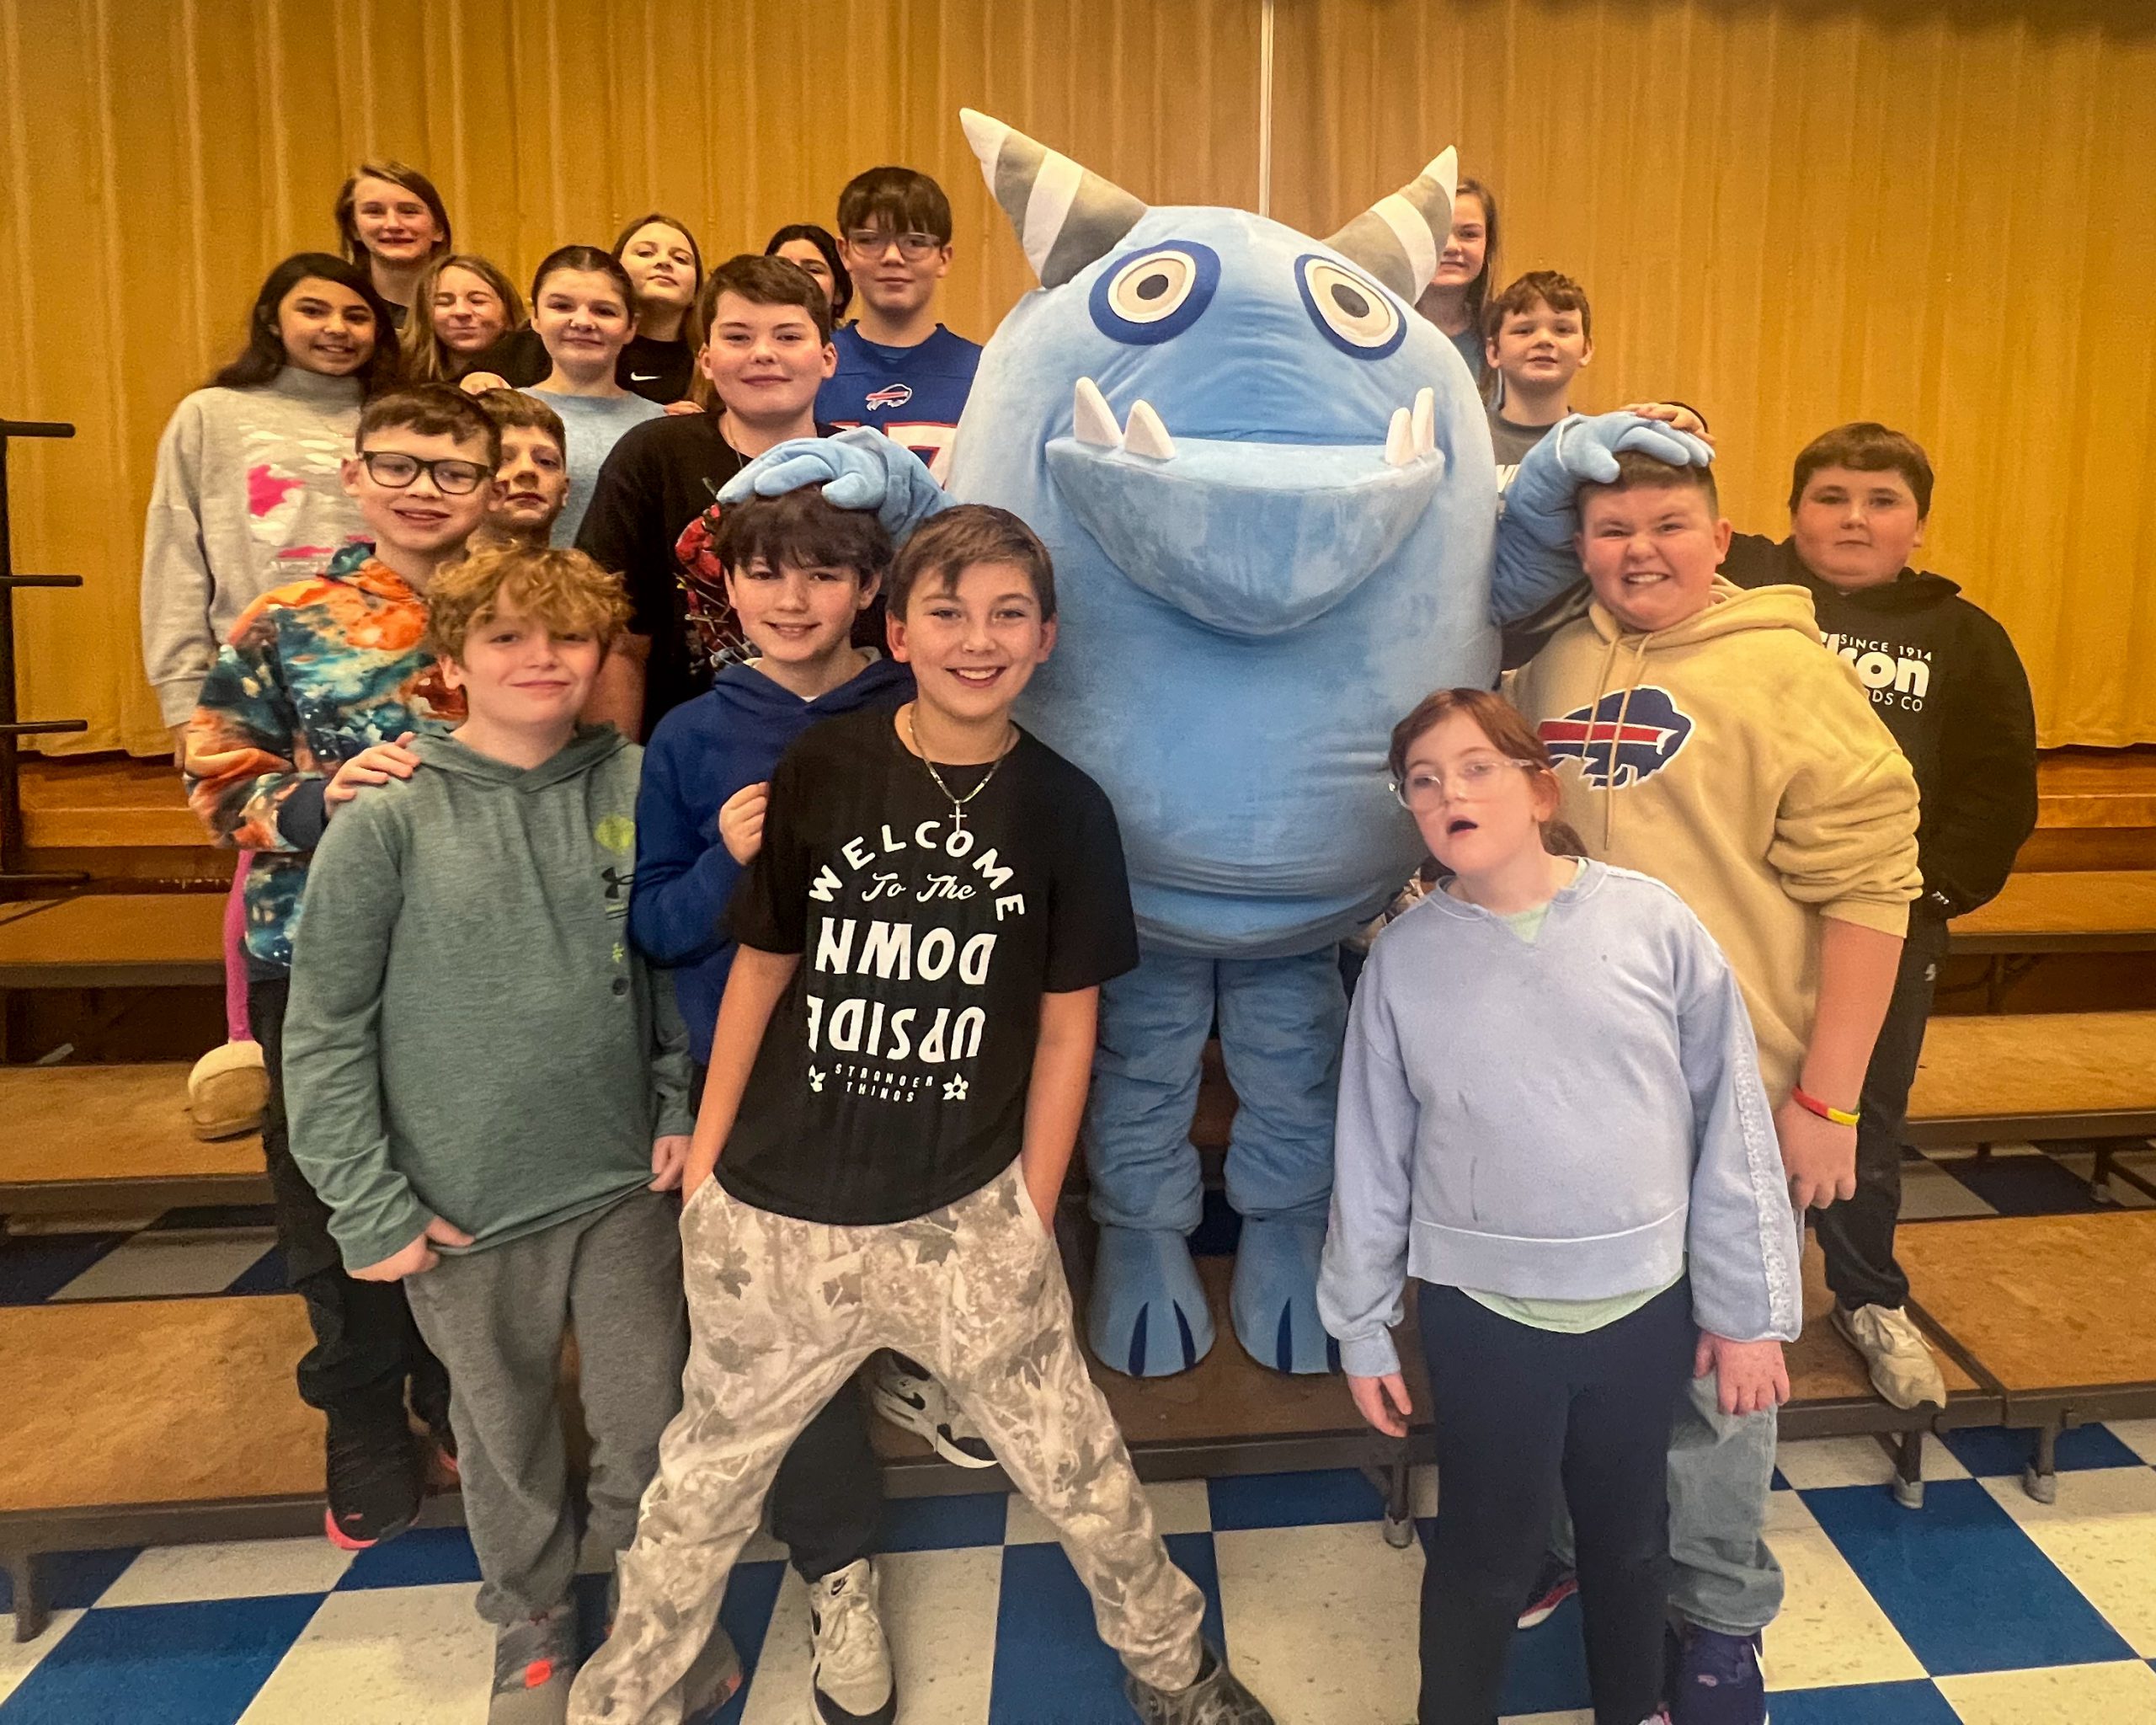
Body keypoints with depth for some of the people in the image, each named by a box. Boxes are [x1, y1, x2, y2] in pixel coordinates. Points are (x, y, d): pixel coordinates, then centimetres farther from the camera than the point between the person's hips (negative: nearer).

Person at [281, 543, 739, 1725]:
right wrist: (369, 1208, -6)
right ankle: (533, 1627, 45)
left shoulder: (641, 790, -5)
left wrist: (683, 1108, -1)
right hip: (467, 1204, -1)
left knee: (652, 1423, 12)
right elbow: (324, 1030, -7)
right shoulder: (389, 821, -11)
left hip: (627, 1181, 1)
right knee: (506, 1432, 18)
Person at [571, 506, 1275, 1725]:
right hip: (776, 1218, 1)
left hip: (967, 1217, 0)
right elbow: (760, 972, 3)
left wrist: (1027, 1220, 1)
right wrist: (702, 1168, 5)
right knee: (707, 1478, 19)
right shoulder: (817, 772, -5)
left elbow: (1066, 1029, 1)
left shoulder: (1066, 808, -4)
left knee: (1077, 1464, 12)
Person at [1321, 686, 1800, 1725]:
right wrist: (1361, 1328, 3)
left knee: (1629, 1536, 21)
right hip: (1481, 1313, -1)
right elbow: (1370, 1159, -1)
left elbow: (1732, 1128, -4)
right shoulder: (1405, 957, -8)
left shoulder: (1651, 922, -10)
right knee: (1489, 1550, 14)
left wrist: (1749, 1311, -1)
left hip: (1645, 1304, 1)